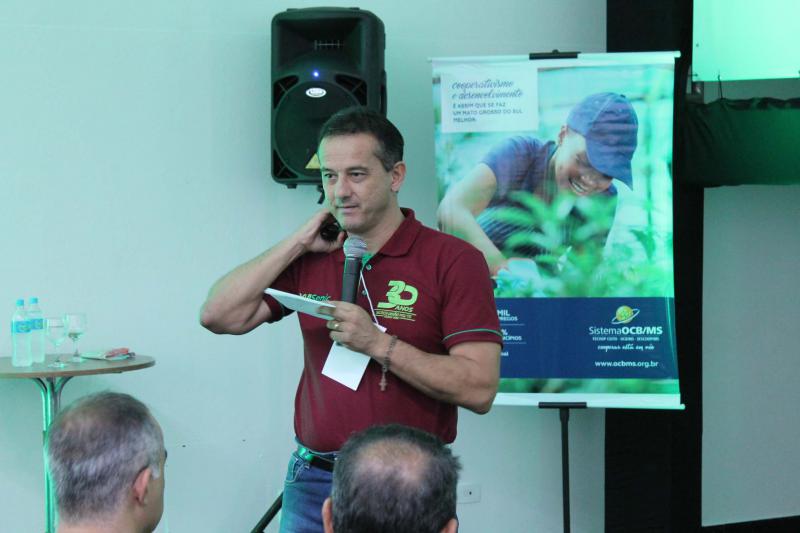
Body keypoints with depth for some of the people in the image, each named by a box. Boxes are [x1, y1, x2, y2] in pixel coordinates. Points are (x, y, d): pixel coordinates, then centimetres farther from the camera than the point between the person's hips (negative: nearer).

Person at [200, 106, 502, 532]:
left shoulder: (453, 260, -7)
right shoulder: (309, 260, 8)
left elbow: (479, 389, -15)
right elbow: (219, 316, -1)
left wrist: (377, 343, -21)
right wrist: (298, 243, -4)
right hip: (313, 480, 4)